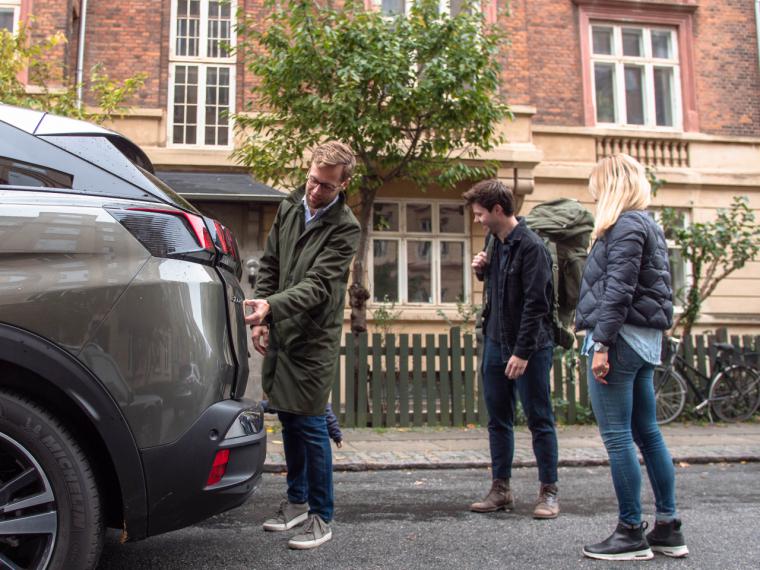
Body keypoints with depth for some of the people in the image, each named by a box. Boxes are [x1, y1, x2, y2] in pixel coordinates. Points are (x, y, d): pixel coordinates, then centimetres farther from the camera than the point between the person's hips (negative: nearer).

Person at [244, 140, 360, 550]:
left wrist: (271, 306, -35)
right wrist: (261, 319, 2)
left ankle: (321, 517, 11)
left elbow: (317, 285, -22)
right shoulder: (288, 208, 6)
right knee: (288, 420, 16)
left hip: (312, 340, -6)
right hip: (279, 334, 7)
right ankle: (297, 501, 32)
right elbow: (269, 265, 9)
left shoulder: (344, 228, -14)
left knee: (310, 426, -2)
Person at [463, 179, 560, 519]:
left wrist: (523, 351, -20)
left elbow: (536, 304, -19)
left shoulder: (531, 247, -15)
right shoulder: (494, 242, 10)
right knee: (498, 420, 11)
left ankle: (549, 491, 14)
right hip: (495, 342, 8)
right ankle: (501, 489, 21)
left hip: (529, 347, -8)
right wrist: (482, 270, 2)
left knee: (539, 419, 3)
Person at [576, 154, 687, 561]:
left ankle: (631, 534, 3)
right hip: (645, 341, 10)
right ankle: (668, 528, 20)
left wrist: (601, 343, -20)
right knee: (648, 434, 13)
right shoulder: (648, 226, 18)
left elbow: (618, 291, -19)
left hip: (621, 339, -10)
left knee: (617, 437, -4)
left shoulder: (626, 226, -11)